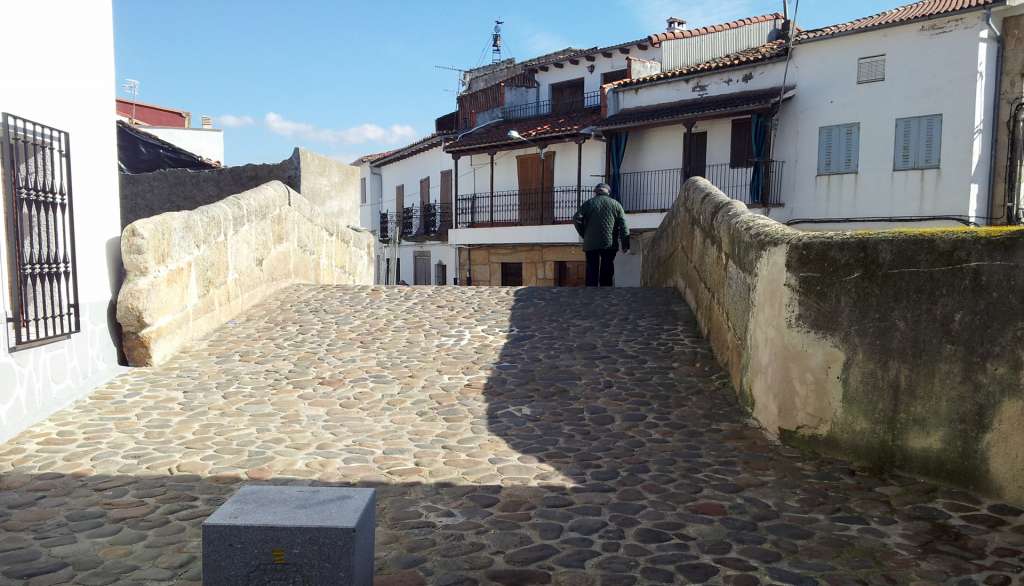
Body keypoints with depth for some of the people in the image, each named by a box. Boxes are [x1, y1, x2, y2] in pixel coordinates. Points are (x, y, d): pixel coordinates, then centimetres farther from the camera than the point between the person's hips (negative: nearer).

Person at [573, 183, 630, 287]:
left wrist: (584, 235, 7)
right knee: (608, 274, 5)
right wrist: (625, 245, 0)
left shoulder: (588, 203, 8)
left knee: (592, 272, 3)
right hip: (610, 244, 0)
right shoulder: (616, 204, 10)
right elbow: (623, 225, 2)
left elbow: (576, 219, -3)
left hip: (591, 244, 0)